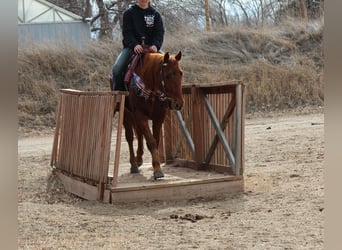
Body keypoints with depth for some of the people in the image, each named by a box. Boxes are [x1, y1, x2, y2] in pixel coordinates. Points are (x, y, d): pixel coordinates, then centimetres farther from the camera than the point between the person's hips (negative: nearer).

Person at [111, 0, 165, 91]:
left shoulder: (155, 14, 9)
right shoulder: (129, 13, 4)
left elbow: (159, 32, 0)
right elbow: (127, 32, -6)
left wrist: (155, 45, -22)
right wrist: (134, 45, -26)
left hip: (151, 47, 1)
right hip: (131, 47, -1)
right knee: (117, 68, -22)